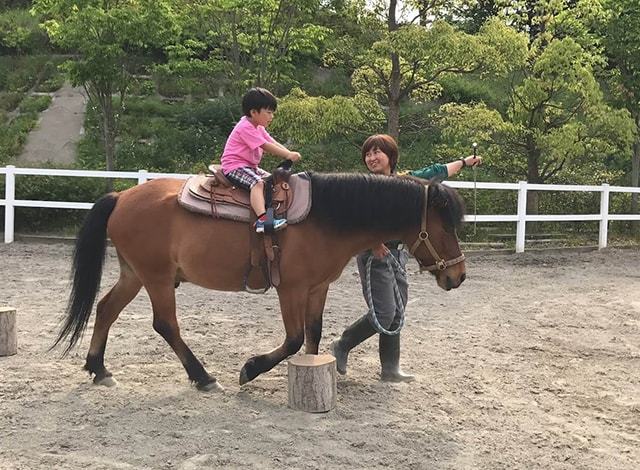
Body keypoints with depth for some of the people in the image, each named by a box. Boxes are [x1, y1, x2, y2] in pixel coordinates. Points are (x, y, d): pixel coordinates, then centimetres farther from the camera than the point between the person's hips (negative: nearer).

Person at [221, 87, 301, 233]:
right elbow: (266, 146, -23)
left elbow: (274, 143, 9)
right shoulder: (245, 127, -18)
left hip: (250, 166, 11)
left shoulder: (258, 127, 15)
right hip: (234, 166, -11)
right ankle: (262, 219, -48)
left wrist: (289, 154, -7)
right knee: (257, 183, -32)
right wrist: (288, 155, -21)